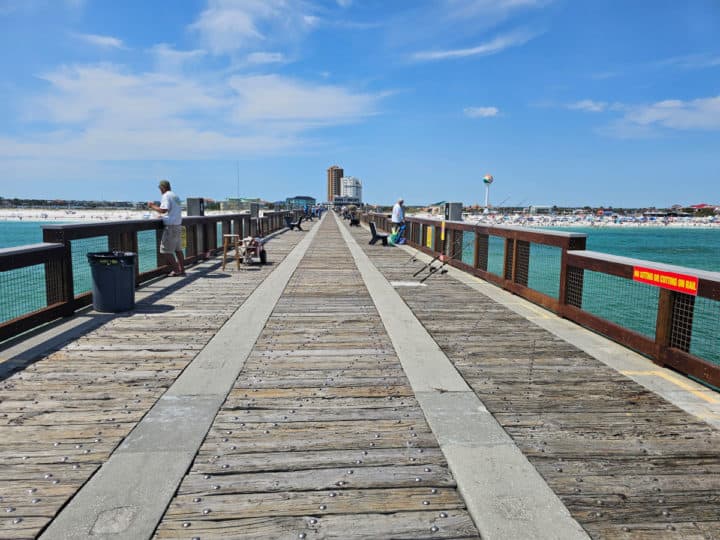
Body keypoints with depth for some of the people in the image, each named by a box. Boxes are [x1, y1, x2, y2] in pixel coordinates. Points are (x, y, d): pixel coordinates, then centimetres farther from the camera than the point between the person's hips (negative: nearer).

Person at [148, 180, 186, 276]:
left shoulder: (166, 196, -10)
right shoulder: (176, 196, 16)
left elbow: (163, 210, -21)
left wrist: (152, 206, -8)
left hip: (170, 226, -9)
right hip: (178, 226, 9)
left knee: (166, 250, -3)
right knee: (178, 249, 14)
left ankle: (176, 270, -3)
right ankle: (182, 270, 17)